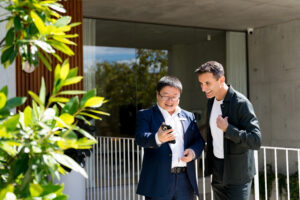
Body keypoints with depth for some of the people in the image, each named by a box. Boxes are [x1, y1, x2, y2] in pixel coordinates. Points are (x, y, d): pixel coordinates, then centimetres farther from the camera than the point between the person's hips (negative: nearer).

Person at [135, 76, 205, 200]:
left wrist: (193, 151, -10)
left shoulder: (189, 117, 15)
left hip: (185, 181, 4)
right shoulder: (145, 115, 2)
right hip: (158, 180, -4)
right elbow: (140, 137, -14)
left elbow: (199, 140, 13)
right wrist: (158, 138, -36)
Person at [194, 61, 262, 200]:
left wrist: (227, 128, -26)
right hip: (217, 169, 7)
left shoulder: (241, 103, -19)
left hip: (237, 173, -7)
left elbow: (256, 141, -23)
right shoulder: (211, 101, 5)